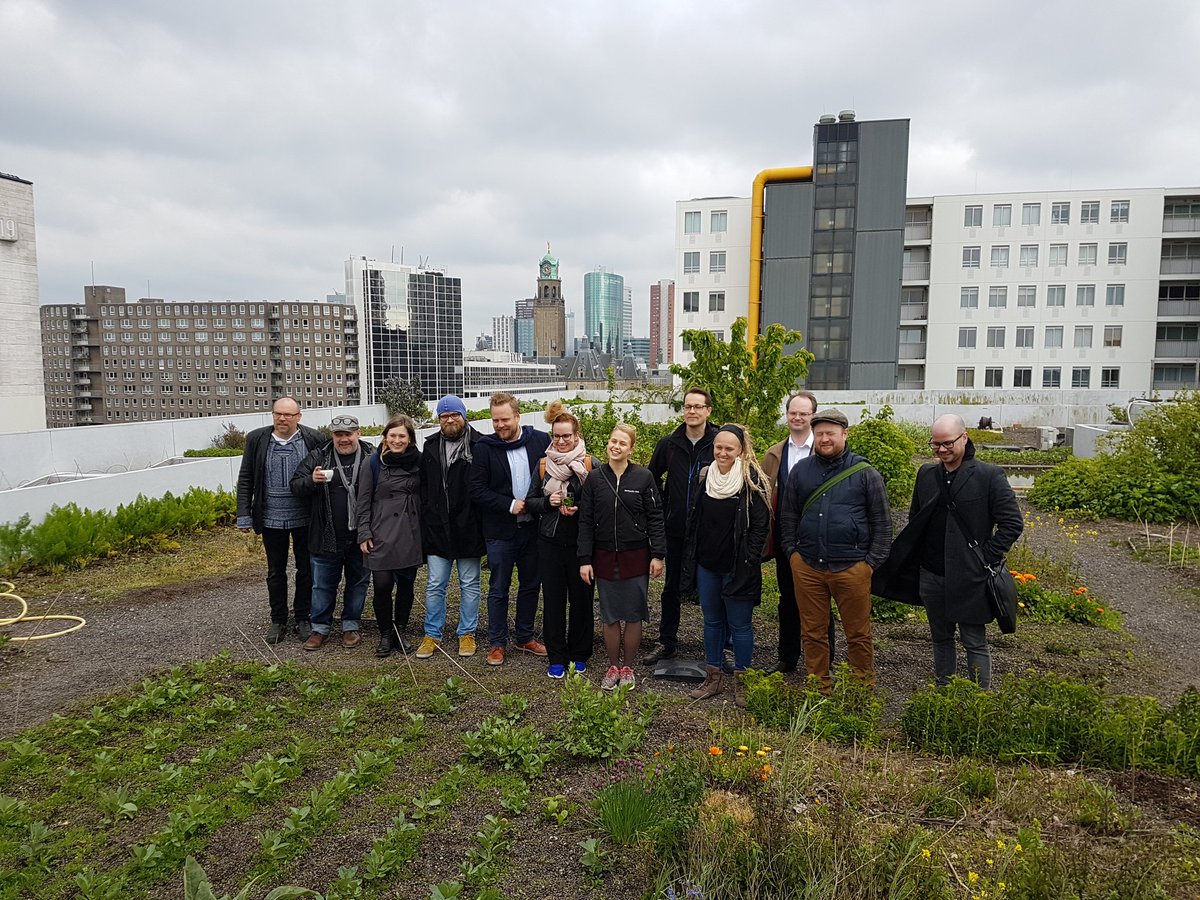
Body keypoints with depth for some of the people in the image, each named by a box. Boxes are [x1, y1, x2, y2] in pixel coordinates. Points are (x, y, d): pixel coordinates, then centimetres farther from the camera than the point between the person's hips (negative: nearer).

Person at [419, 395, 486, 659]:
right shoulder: (430, 447, 7)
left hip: (468, 528, -3)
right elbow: (423, 487, 13)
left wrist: (484, 525, -11)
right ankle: (432, 634, 24)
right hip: (437, 528, 3)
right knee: (434, 585, 10)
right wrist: (426, 517, 5)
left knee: (469, 584, 11)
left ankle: (467, 633, 25)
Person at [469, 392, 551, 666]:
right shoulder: (484, 448, -7)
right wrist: (510, 505, -15)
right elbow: (477, 490, -9)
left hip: (533, 527, 2)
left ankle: (525, 637, 32)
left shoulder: (541, 441, -3)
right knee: (499, 589, 8)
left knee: (531, 585, 15)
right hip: (500, 530, -2)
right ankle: (498, 643, 22)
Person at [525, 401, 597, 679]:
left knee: (581, 598, 7)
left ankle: (579, 655, 24)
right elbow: (530, 501, 10)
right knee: (553, 599, 6)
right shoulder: (543, 465, 6)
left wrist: (579, 509, -17)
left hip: (581, 543, -2)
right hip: (550, 543, 2)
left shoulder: (591, 465, -4)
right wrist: (548, 502, -10)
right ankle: (557, 658, 19)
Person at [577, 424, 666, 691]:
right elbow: (585, 521, 2)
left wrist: (657, 555, -5)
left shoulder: (643, 477, -4)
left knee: (634, 615, 7)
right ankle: (613, 666, 26)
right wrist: (584, 560, -2)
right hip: (605, 558, 1)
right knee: (610, 616, 9)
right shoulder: (594, 478, 0)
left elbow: (655, 518, -2)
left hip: (636, 557, -1)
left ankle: (627, 667, 24)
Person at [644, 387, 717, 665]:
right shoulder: (669, 444, 2)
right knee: (671, 588, 13)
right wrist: (662, 509, 10)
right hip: (676, 529, 3)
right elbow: (653, 476, 17)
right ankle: (666, 643, 25)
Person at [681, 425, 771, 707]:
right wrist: (691, 559, 9)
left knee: (740, 625, 6)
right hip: (707, 566, 5)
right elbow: (693, 520, 13)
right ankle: (713, 677, 28)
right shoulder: (704, 477, 6)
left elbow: (760, 525, -11)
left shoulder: (753, 481, -10)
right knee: (712, 622, 15)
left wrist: (749, 564, -15)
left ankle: (741, 681, 20)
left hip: (738, 568, -5)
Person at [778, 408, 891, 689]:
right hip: (807, 566, 3)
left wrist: (872, 561, -3)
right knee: (812, 633, 11)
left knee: (858, 634, 7)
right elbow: (788, 516, 15)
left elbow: (882, 522, 3)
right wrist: (792, 551, 6)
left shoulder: (865, 473, 1)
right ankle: (818, 689, 25)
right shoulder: (800, 471, 9)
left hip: (852, 567, -2)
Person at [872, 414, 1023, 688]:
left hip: (969, 577, -5)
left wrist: (988, 558, -11)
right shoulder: (926, 474, 6)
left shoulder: (989, 475, -9)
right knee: (941, 639, 17)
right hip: (931, 575, 5)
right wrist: (917, 561, 9)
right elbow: (915, 520, 17)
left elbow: (1013, 523, -7)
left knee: (975, 642, 5)